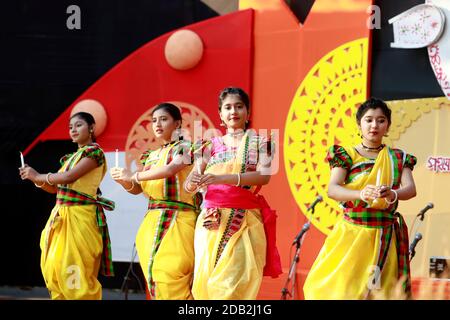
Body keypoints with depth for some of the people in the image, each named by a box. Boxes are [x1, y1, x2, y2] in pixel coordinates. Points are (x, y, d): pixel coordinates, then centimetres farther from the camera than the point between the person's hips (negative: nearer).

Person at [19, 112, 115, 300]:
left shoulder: (94, 151, -6)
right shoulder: (71, 157, 20)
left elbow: (69, 177, -17)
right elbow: (56, 188, 18)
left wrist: (38, 176, -8)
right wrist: (34, 178, 3)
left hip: (80, 216, -8)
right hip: (61, 215, 8)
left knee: (76, 272, -9)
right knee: (54, 269, 7)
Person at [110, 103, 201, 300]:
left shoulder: (184, 148, -2)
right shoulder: (151, 156, 18)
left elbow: (170, 169, -21)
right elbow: (137, 189, 17)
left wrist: (133, 175, -20)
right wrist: (124, 181, -5)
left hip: (178, 219, -7)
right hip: (152, 221, 7)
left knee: (170, 275, -14)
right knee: (154, 275, 3)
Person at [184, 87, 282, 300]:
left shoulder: (259, 142, 4)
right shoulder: (212, 145, 11)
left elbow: (264, 176, -14)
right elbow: (189, 184, 5)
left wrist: (223, 178, -26)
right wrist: (192, 183, -20)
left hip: (244, 222, -3)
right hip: (211, 223, 3)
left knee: (234, 284, -13)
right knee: (205, 281, 0)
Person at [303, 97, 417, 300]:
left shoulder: (398, 158, 7)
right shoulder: (346, 155, 0)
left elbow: (411, 189, -9)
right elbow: (332, 190, -15)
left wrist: (393, 194, -32)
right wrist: (362, 194, -34)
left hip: (385, 237, 2)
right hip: (352, 233, -2)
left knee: (382, 290, 5)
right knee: (341, 287, -4)